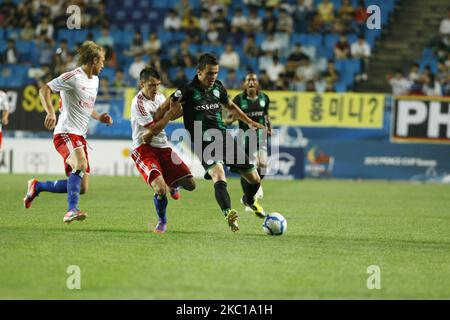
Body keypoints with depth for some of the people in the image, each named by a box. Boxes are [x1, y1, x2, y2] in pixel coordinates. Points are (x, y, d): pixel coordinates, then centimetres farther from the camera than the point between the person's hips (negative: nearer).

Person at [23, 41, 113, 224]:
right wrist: (51, 112, -27)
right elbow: (44, 89, -13)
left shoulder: (94, 80, 19)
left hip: (80, 137, 9)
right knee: (81, 164, -35)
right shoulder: (73, 77, -9)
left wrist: (99, 117, 14)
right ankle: (72, 211, -39)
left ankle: (37, 187, 22)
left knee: (81, 188, 3)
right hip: (66, 133, -9)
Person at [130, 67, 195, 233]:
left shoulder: (158, 96, 8)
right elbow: (154, 128, -17)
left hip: (162, 147, 7)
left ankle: (173, 185, 38)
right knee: (160, 188, -26)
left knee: (189, 184, -1)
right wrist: (171, 112, -17)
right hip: (143, 149, -7)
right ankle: (162, 222, 3)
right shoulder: (138, 103, -14)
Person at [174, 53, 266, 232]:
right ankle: (229, 214, -50)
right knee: (218, 174, -34)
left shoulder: (218, 87, 10)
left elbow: (230, 105, 30)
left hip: (224, 138, 6)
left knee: (254, 179, 9)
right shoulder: (188, 91, -7)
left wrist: (249, 122, 35)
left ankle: (249, 200, 42)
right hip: (204, 143, -6)